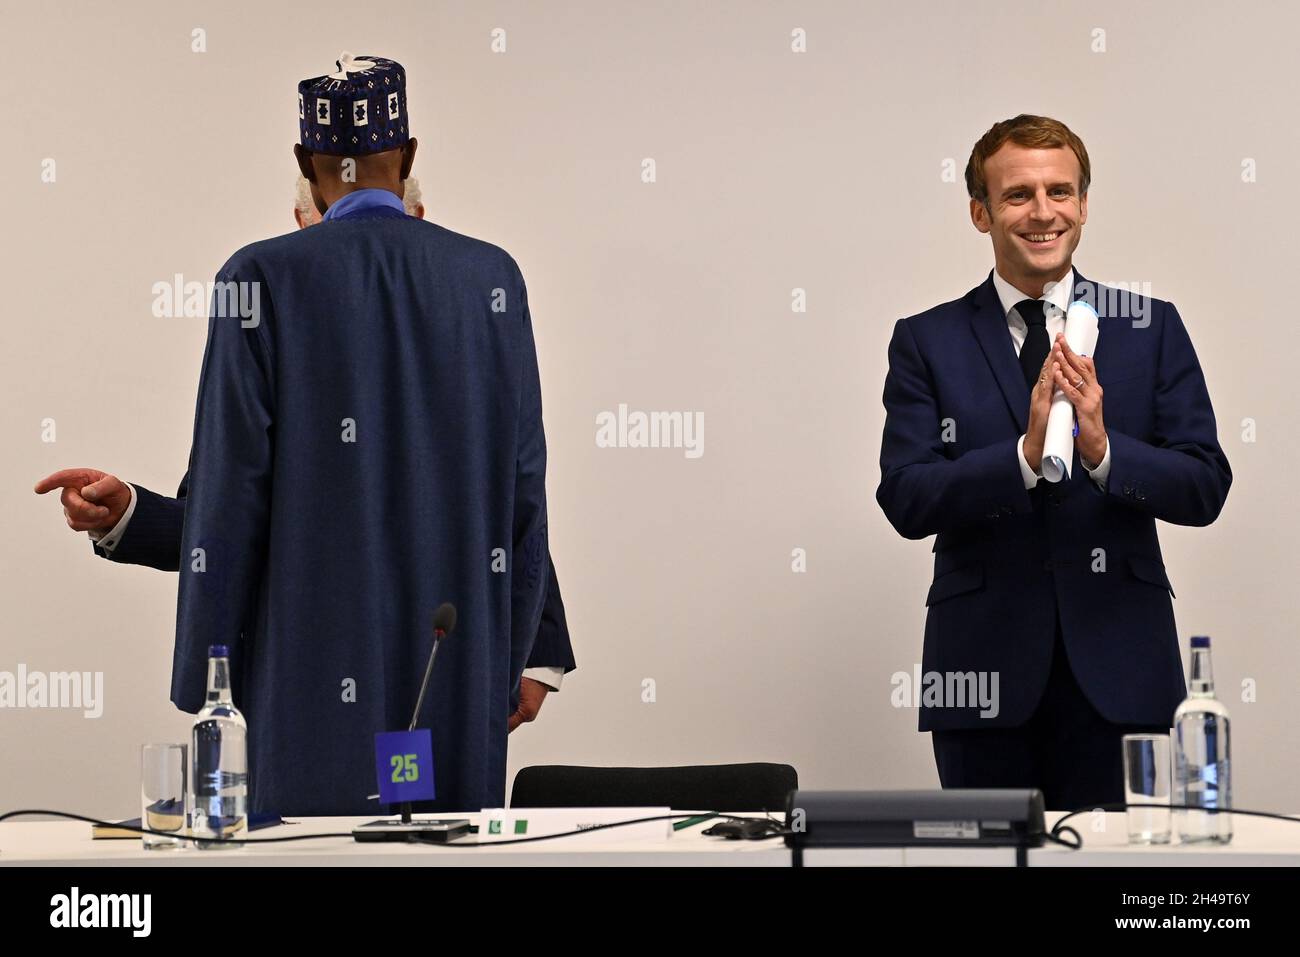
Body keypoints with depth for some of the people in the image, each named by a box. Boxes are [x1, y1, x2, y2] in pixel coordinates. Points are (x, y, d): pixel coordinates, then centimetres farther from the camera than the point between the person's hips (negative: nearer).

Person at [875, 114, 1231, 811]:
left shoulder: (1151, 328, 6)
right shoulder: (926, 342, 4)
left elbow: (1206, 489, -1)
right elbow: (906, 500, -7)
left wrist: (1102, 448, -19)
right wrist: (1026, 453, -21)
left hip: (1117, 671, 0)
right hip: (985, 668, 0)